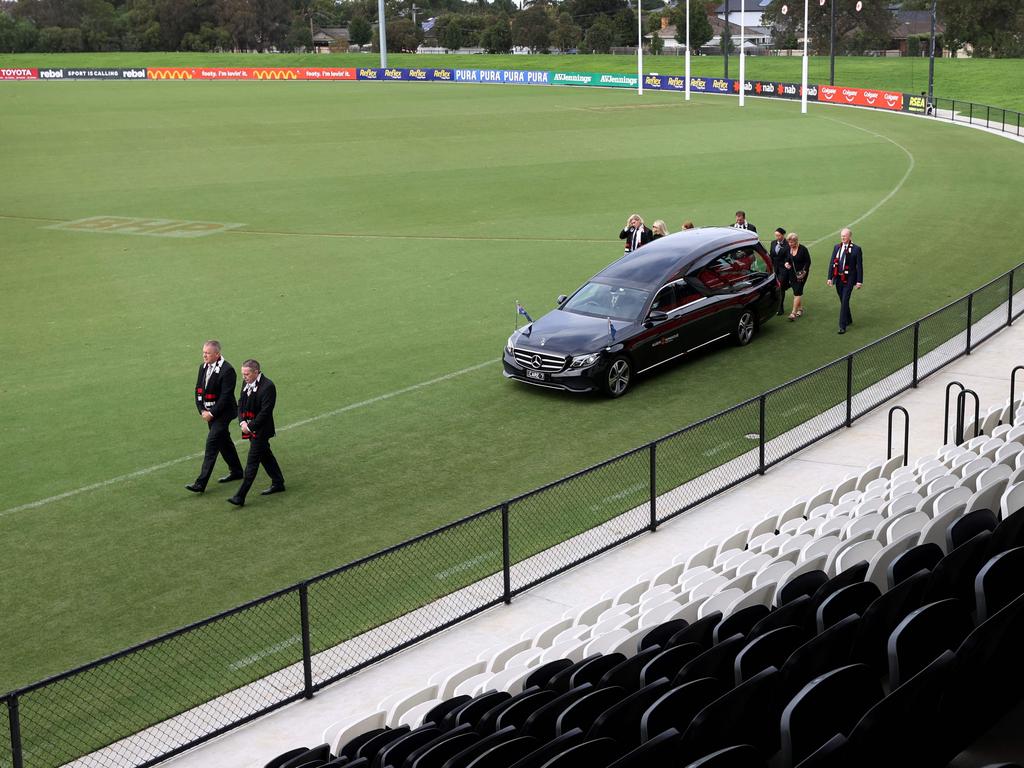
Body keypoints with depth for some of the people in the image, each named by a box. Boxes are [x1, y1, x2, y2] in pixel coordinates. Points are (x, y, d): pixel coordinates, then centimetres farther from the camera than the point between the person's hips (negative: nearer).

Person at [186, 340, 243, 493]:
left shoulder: (227, 370, -19)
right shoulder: (203, 367, 5)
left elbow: (226, 396, -20)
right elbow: (199, 390, 9)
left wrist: (212, 413, -18)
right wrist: (202, 410, -3)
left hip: (222, 412, -8)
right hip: (209, 412, 8)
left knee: (212, 444, -11)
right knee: (224, 442, 19)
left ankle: (201, 483, -13)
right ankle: (236, 471, 36)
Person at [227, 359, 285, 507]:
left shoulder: (267, 386, -19)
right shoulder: (247, 384, 6)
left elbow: (265, 411, -21)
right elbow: (241, 404, 9)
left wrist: (250, 426, -19)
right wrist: (242, 422, -7)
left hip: (260, 430, -8)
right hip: (249, 428, 8)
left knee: (252, 463, -7)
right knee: (266, 456, 20)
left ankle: (240, 497, -9)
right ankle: (278, 483, 35)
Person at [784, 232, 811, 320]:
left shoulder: (803, 249, -12)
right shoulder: (789, 249, 4)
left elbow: (808, 262, -9)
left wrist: (804, 272, -18)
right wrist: (786, 263, -4)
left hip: (801, 273, -6)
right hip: (792, 273, 6)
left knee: (797, 292, -11)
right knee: (797, 292, 12)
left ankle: (794, 313, -14)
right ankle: (800, 309, 27)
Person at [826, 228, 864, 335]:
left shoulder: (856, 249, -6)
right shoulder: (837, 247, 7)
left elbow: (859, 266, -6)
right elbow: (832, 263, 9)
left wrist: (859, 281, -8)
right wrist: (830, 277, 4)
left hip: (849, 279, -5)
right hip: (838, 278, 5)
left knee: (844, 301, -9)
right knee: (843, 301, 15)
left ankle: (842, 326, -7)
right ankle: (848, 320, 33)